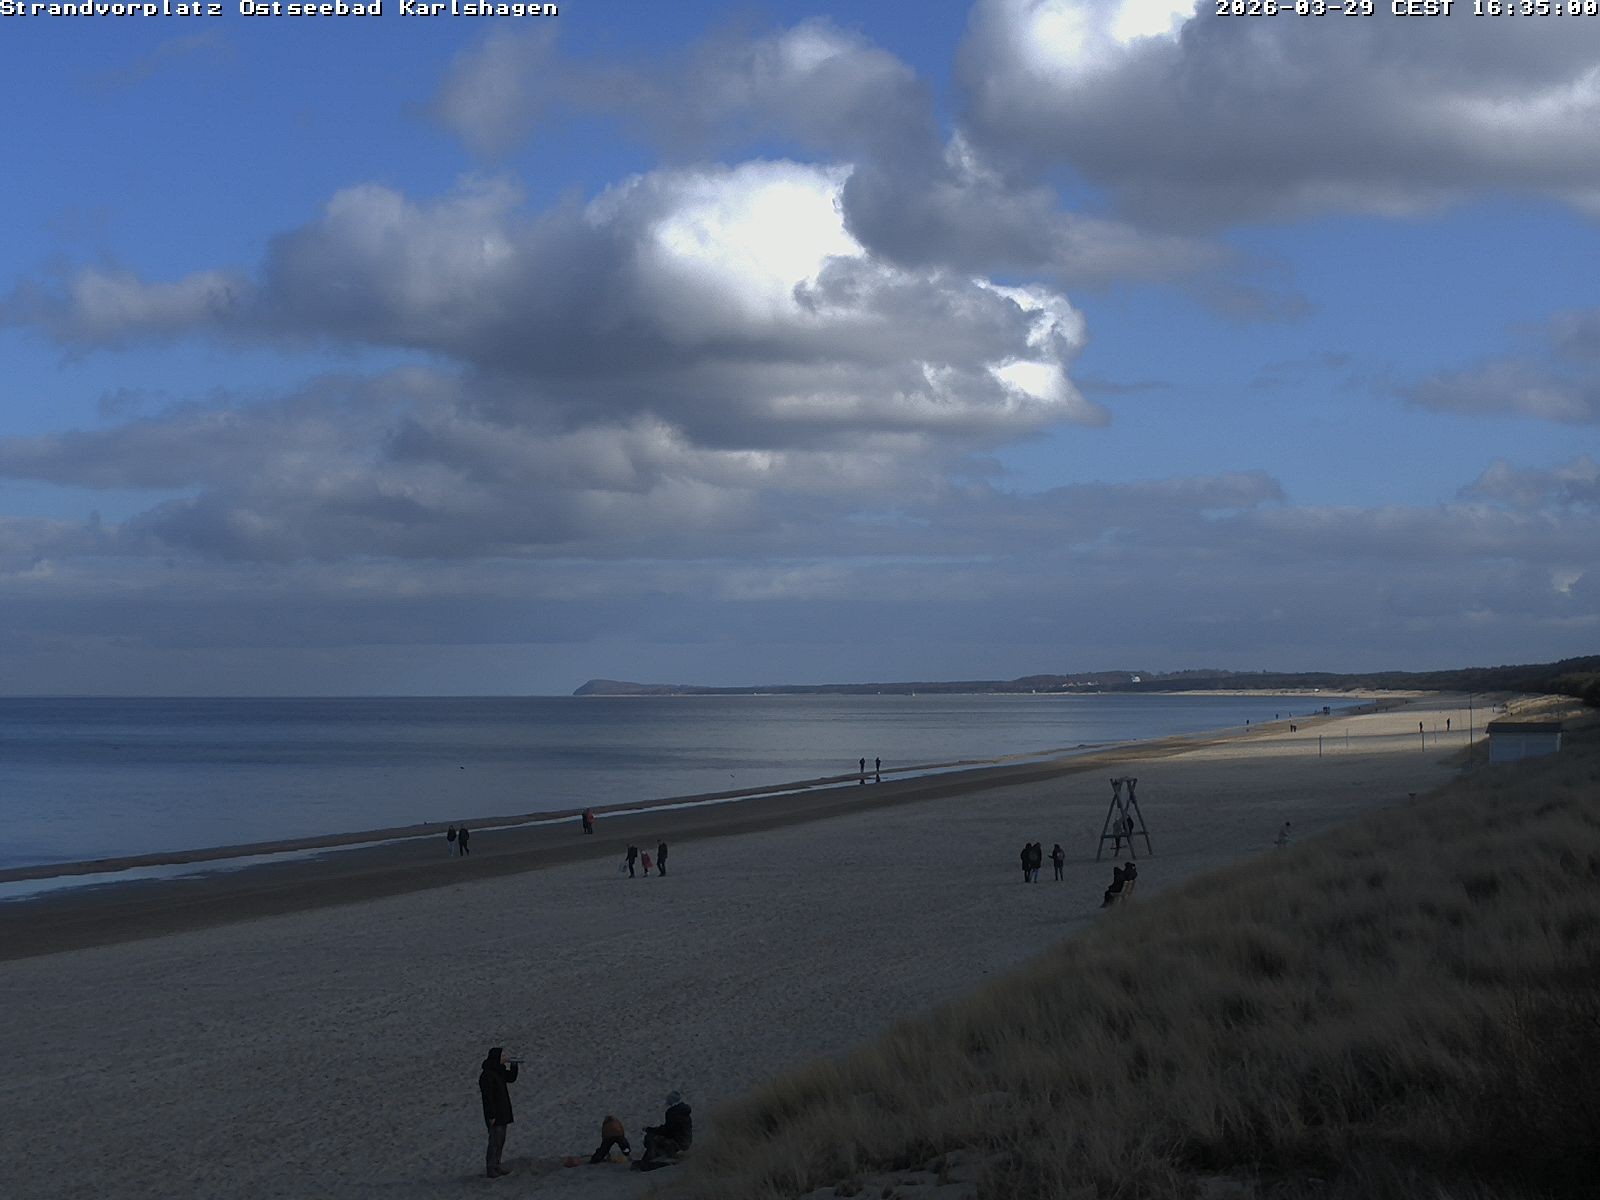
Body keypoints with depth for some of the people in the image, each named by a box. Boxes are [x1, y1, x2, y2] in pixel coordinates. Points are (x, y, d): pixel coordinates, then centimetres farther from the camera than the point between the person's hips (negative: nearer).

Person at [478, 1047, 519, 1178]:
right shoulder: (487, 1075, -21)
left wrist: (514, 1066, -1)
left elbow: (511, 1079, 17)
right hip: (494, 1113, -9)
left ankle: (496, 1166, 22)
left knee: (500, 1139, 14)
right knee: (495, 1140, -6)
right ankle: (490, 1170, -1)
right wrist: (491, 1116, -22)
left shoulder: (498, 1071, 6)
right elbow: (487, 1096, -22)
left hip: (502, 1112, 9)